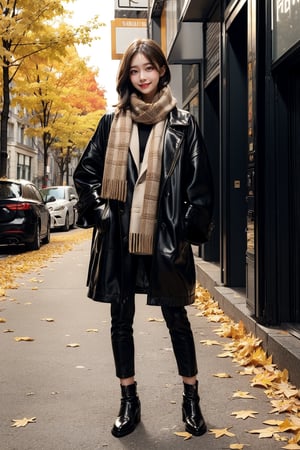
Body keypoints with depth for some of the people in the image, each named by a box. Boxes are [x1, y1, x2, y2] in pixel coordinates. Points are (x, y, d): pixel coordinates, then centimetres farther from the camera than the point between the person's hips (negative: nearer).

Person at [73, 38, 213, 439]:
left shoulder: (183, 122, 4)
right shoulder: (112, 123, 8)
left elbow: (200, 183, 2)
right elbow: (86, 173, 13)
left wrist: (188, 232, -4)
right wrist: (99, 210, 0)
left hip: (165, 238, -2)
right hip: (119, 238, 3)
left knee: (176, 317, 5)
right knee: (121, 319, 8)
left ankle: (191, 398, 21)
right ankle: (129, 402, 22)